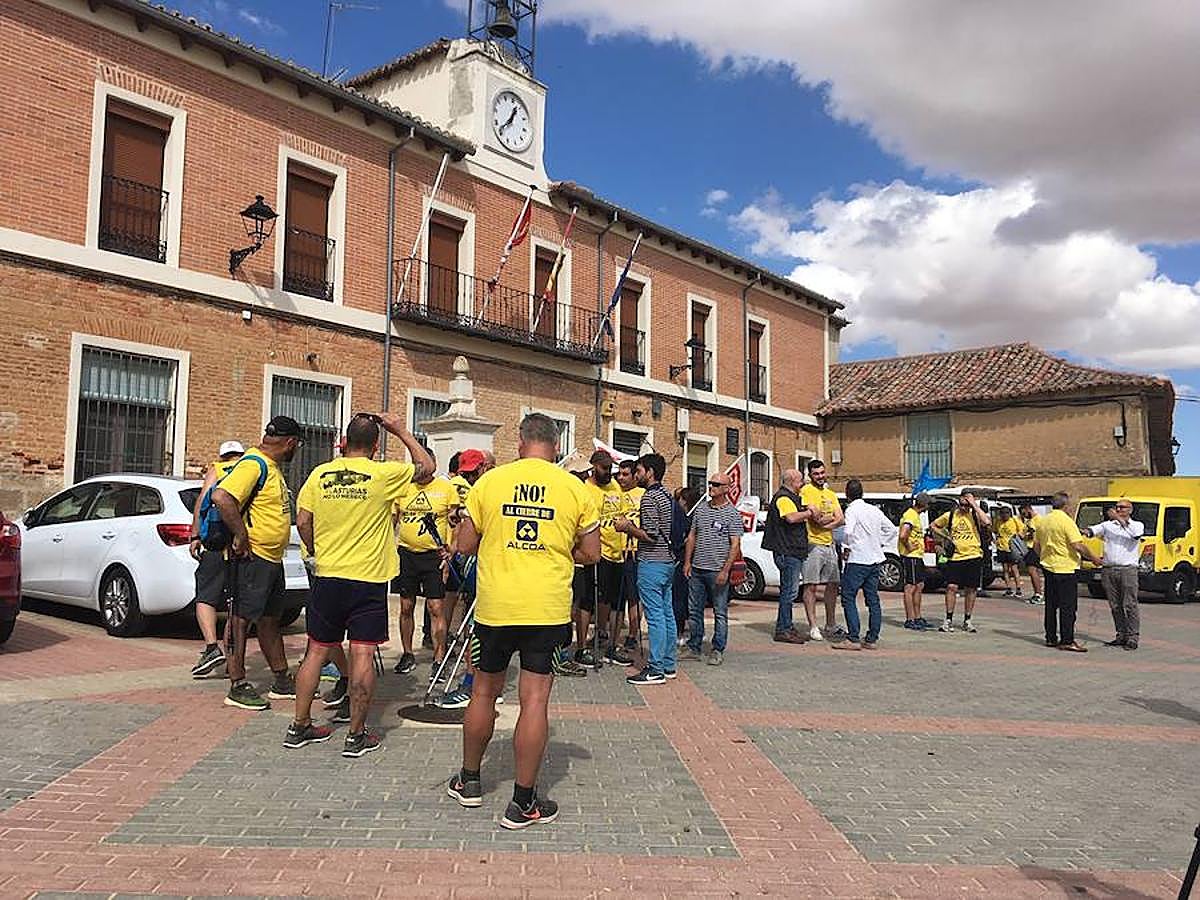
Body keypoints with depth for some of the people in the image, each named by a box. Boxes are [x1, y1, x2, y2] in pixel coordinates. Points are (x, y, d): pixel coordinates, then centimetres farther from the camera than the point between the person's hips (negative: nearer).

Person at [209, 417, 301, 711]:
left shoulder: (271, 466, 15)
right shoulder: (254, 464, -17)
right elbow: (221, 496, -29)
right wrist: (241, 537, -24)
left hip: (273, 558, 10)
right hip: (252, 557, -10)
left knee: (270, 620, 16)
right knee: (242, 619, -1)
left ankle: (282, 682, 25)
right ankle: (238, 687, 7)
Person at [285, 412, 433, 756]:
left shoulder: (320, 473, 1)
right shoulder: (383, 474, -9)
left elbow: (302, 522, 2)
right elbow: (426, 467, 5)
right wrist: (401, 431, 10)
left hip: (327, 576, 4)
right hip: (369, 578, -3)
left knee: (317, 651, 13)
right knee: (362, 655, 1)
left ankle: (299, 727, 23)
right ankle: (356, 735, 7)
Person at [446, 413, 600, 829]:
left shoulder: (490, 481, -1)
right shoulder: (574, 488, -2)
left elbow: (464, 544, 3)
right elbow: (591, 553, 3)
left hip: (494, 606, 1)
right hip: (547, 608, -1)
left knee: (484, 692, 17)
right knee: (534, 699, 3)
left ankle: (469, 782, 33)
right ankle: (523, 802, 9)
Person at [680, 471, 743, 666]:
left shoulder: (732, 513, -5)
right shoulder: (701, 509, 10)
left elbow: (735, 544, -9)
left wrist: (725, 570, -16)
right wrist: (687, 561, 7)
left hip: (717, 571, -5)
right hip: (697, 569, 5)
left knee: (720, 613, 3)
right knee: (694, 611, 10)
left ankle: (718, 651, 12)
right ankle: (694, 648, 20)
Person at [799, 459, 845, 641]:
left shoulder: (831, 494, 17)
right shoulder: (807, 490, -6)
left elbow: (841, 519, 6)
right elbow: (816, 516, -18)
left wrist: (825, 524, -11)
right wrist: (831, 517, -1)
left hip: (829, 544, 8)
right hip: (813, 544, -8)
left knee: (833, 585, 12)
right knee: (811, 586, -5)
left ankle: (831, 625, 23)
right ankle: (813, 627, -2)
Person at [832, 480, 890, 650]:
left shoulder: (852, 510, -11)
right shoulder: (875, 510, 11)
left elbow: (848, 532, -24)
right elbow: (889, 528, 21)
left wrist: (846, 547, -8)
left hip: (857, 560, -7)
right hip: (875, 559, 7)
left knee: (848, 598, -4)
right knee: (873, 600, 10)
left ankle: (853, 639, -9)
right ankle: (872, 639, 12)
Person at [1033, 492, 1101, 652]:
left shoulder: (1042, 521, 9)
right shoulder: (1066, 521, -14)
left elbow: (1036, 545, 16)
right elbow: (1078, 546, -19)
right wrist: (1094, 558, -6)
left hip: (1048, 567, 7)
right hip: (1065, 568, -7)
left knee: (1051, 605, 13)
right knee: (1068, 607, -3)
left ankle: (1051, 638, 16)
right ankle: (1067, 641, -4)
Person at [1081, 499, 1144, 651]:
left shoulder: (1137, 525, 8)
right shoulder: (1108, 525, 15)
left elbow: (1136, 535, -14)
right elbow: (1093, 531, 0)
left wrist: (1120, 519, -17)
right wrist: (1082, 530, -23)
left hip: (1128, 570, -3)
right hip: (1108, 570, 3)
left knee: (1130, 605, -5)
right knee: (1115, 606, 7)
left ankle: (1132, 637, -1)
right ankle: (1121, 636, 14)